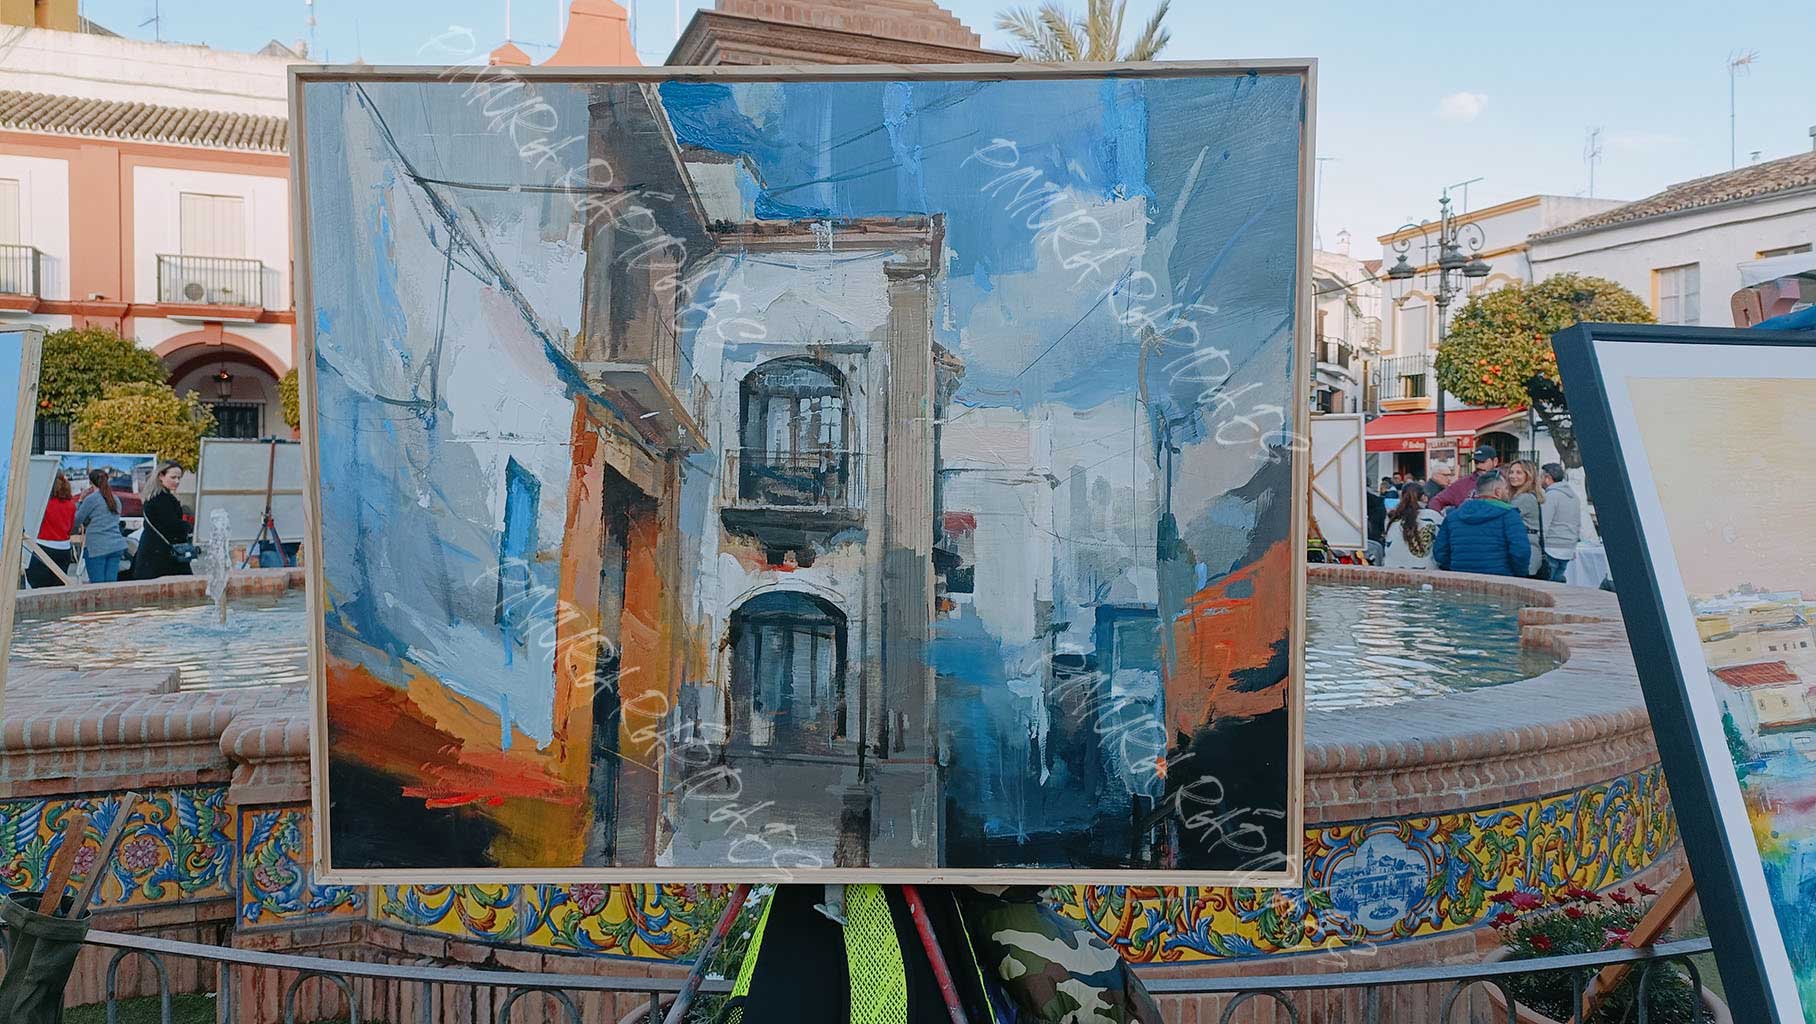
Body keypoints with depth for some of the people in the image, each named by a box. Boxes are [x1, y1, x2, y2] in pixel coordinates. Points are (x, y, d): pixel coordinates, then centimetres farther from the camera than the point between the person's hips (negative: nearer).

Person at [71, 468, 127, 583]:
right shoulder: (116, 499, 14)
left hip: (97, 547, -6)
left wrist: (80, 502, 11)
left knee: (97, 585, -4)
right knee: (111, 584, 4)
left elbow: (76, 522, 3)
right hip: (116, 546, 6)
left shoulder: (91, 499, -5)